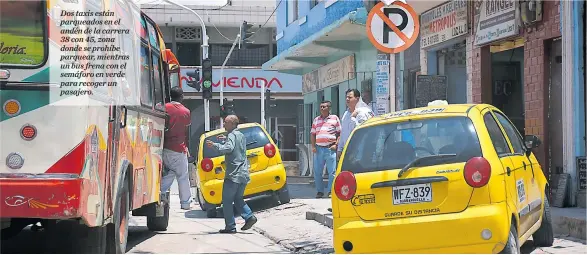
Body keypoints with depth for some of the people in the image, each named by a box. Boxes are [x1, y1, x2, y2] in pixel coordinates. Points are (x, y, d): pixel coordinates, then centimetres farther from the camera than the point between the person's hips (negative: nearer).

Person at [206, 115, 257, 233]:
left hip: (234, 174, -9)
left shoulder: (232, 135, -9)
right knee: (238, 199, 19)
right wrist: (226, 139, 31)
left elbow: (229, 148, -27)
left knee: (227, 201, -2)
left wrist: (215, 145, -27)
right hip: (243, 174, 9)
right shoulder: (241, 135, 18)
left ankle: (230, 227, -4)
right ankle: (249, 217, 2)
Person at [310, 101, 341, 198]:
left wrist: (336, 144, -7)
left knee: (332, 171, -6)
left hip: (330, 149, -4)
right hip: (319, 149, 4)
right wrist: (313, 146, 5)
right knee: (317, 172, 3)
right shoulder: (316, 120, 18)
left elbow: (339, 133, 5)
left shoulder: (335, 118, 8)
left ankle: (330, 191, 0)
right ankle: (320, 191, 12)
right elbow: (312, 134, 18)